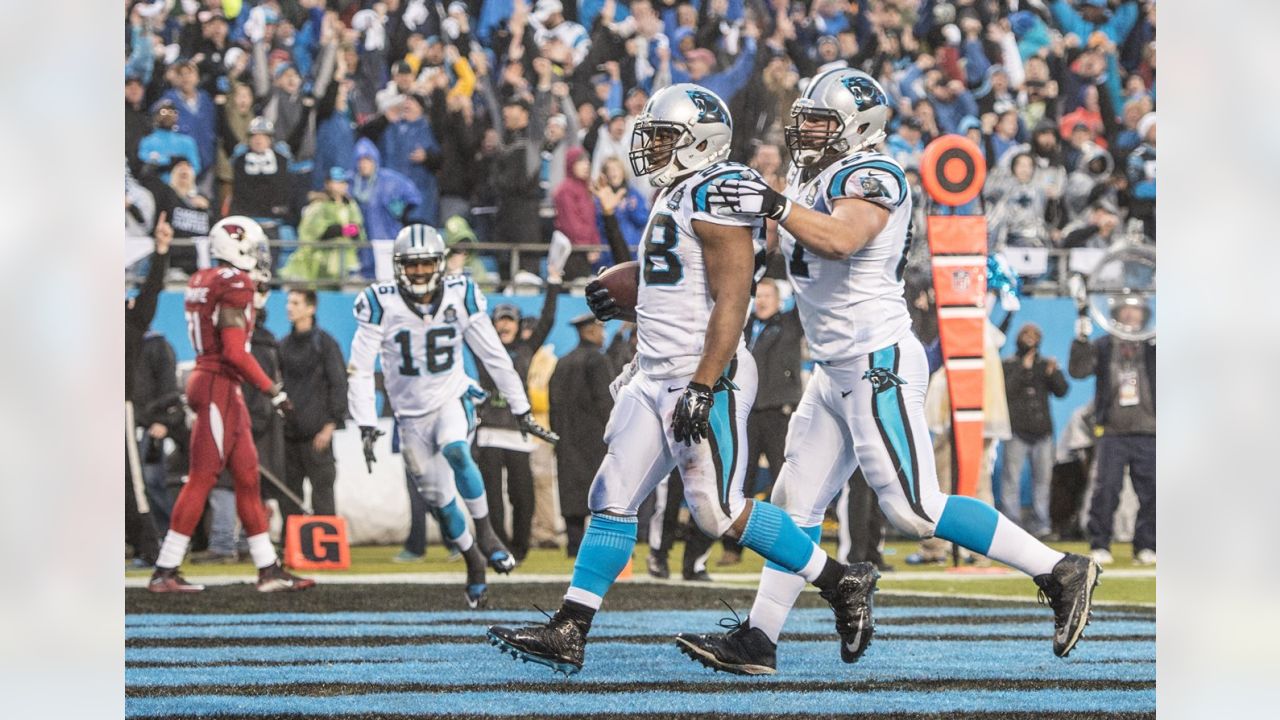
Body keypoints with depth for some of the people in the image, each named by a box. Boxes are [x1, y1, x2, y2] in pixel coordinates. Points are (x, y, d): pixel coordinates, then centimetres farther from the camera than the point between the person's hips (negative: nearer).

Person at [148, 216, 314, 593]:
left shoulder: (202, 282, 13)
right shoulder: (234, 284, -14)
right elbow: (234, 352, -19)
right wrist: (273, 391, -13)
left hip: (206, 378, 10)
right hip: (219, 387, -10)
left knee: (247, 478, 11)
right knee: (201, 480, -6)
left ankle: (268, 569, 15)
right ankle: (164, 572, -4)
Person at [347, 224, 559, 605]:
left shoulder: (459, 296, -8)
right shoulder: (381, 304, -13)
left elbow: (495, 357, 0)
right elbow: (360, 370, -10)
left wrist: (522, 411, 3)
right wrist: (366, 427, -17)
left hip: (452, 399, -1)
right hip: (411, 414, 1)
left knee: (456, 452, -32)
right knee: (439, 499, 4)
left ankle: (485, 532, -16)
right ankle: (473, 561, 25)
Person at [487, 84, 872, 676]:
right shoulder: (676, 199, 17)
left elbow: (731, 301, -20)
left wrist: (703, 388, -24)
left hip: (705, 373, -10)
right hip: (654, 376, 10)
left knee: (720, 511, -8)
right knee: (611, 499, 3)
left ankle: (841, 583, 5)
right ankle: (567, 633, 2)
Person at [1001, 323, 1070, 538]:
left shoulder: (1047, 365, 16)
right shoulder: (1008, 365, 7)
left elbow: (1062, 391, 5)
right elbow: (1006, 390, -9)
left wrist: (1053, 374, -14)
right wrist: (1023, 369, -15)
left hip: (1042, 431, 3)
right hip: (1017, 431, -3)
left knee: (1042, 478, 4)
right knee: (1012, 478, -8)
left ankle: (1041, 523, 8)